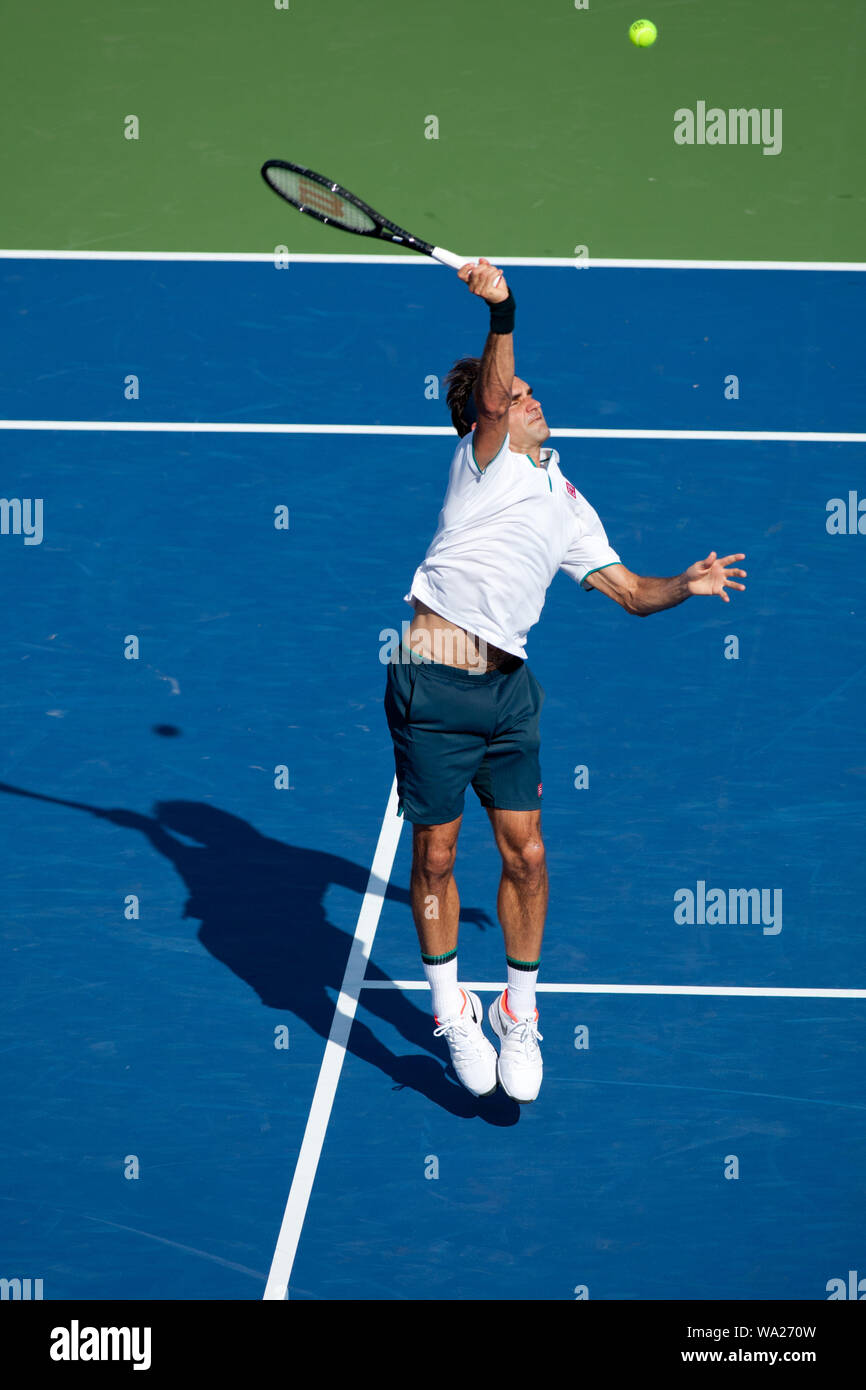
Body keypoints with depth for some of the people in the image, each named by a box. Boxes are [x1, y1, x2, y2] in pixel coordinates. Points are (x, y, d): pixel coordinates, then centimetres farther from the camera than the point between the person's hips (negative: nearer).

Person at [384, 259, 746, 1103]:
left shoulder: (567, 504, 19)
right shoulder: (486, 461, 1)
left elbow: (628, 590, 23)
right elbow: (490, 400, -20)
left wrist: (685, 585, 4)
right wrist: (501, 318, -38)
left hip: (507, 685, 5)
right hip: (434, 677, -5)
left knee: (525, 853, 2)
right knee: (435, 857, 3)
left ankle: (519, 1012, 19)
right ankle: (451, 1010, 20)